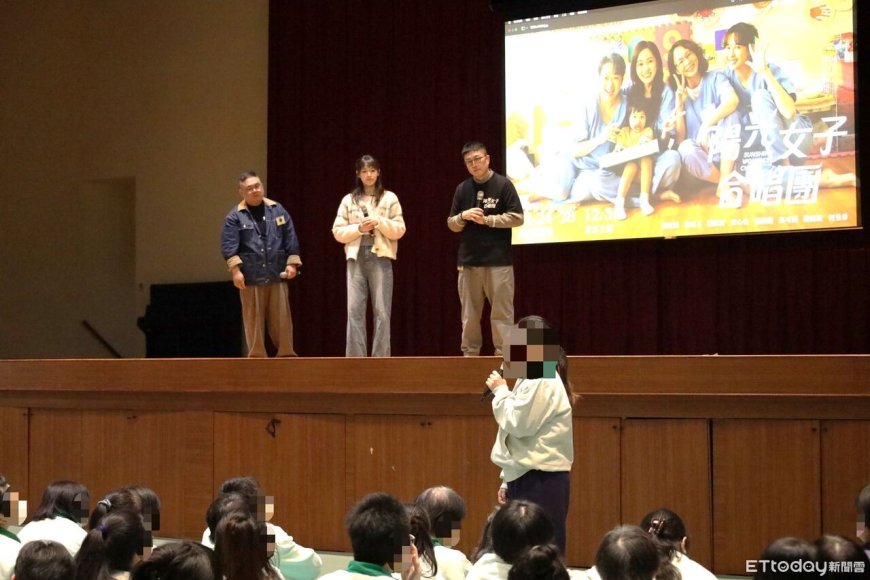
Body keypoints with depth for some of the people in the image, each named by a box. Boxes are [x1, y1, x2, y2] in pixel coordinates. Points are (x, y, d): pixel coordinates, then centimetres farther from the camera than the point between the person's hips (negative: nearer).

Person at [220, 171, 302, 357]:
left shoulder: (277, 210, 10)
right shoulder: (235, 216, 1)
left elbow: (291, 240, 10)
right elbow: (228, 246, -6)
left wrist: (292, 263, 1)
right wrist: (235, 270, -15)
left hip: (277, 275, 2)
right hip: (251, 278, -2)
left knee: (281, 320, 3)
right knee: (254, 322, 2)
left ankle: (287, 356, 11)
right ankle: (257, 358, 8)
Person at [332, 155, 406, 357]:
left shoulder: (389, 198, 7)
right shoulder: (348, 200, 10)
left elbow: (399, 230, 1)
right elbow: (337, 232, 5)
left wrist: (380, 222, -14)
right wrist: (358, 228, -10)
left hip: (380, 257, -1)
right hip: (356, 257, 1)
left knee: (381, 311, -2)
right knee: (354, 310, -3)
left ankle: (381, 358, 1)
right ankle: (355, 357, 0)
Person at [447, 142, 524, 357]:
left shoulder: (503, 185, -2)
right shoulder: (462, 189, 11)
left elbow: (517, 218, -6)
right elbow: (452, 224, 12)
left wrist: (487, 220, -12)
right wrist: (463, 216, -9)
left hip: (498, 261, -4)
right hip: (468, 261, 4)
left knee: (501, 313, -4)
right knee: (470, 315, 8)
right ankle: (469, 354, 14)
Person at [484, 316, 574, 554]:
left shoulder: (542, 382, -13)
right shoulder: (532, 380, 19)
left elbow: (518, 424, -20)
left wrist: (501, 391, -6)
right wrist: (508, 482, 20)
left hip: (540, 482, -10)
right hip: (528, 480, 10)